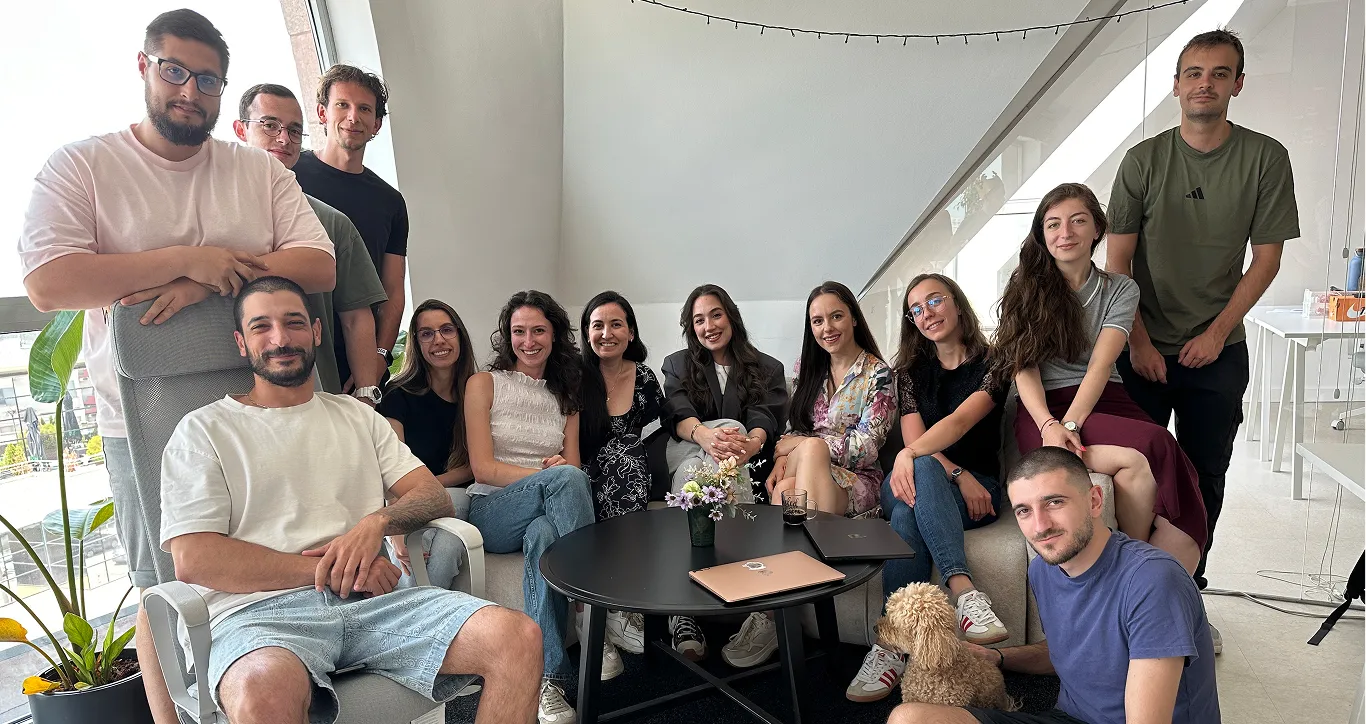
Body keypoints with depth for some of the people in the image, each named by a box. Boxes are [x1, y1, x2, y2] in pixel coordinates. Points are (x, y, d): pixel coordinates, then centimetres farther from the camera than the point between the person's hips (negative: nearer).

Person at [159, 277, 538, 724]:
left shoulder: (358, 417, 23)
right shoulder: (203, 430, 10)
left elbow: (435, 498, 15)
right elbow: (193, 559, -3)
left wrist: (376, 523, -8)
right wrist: (327, 569, -9)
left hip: (372, 598, 4)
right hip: (260, 610, -3)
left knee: (519, 639, -21)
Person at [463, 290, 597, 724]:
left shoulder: (565, 394, 19)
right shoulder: (484, 384, 6)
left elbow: (571, 465, 12)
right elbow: (482, 467, -5)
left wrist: (560, 470, -14)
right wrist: (547, 474, -19)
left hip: (545, 515, 3)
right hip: (492, 515, -2)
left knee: (544, 535, -39)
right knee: (565, 478, -35)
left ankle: (548, 677, -39)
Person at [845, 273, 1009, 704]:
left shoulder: (991, 364, 2)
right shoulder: (911, 370, 13)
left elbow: (960, 420, -18)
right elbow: (913, 438, -2)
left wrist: (910, 455, -36)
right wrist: (957, 475, -21)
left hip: (978, 488, -2)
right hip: (917, 484, 2)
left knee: (908, 516, -36)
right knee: (923, 468, -37)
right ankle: (962, 589, -47)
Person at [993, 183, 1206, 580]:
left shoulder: (1120, 289, 13)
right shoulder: (1025, 287, 10)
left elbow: (1100, 365, -3)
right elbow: (1023, 368, -1)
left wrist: (1071, 424, -21)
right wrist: (1049, 426, -20)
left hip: (1104, 403, 2)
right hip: (1045, 410, -2)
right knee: (1140, 460, -31)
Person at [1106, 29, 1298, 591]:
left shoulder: (1266, 158, -2)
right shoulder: (1142, 161, -3)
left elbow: (1267, 258, 0)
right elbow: (1117, 261, -3)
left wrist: (1216, 333, -7)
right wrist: (1140, 342, -8)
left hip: (1219, 350, 1)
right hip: (1144, 348, 0)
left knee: (1206, 476, 9)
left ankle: (1188, 586, 23)